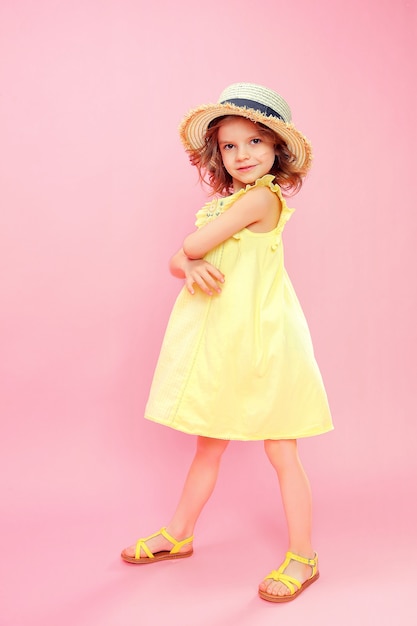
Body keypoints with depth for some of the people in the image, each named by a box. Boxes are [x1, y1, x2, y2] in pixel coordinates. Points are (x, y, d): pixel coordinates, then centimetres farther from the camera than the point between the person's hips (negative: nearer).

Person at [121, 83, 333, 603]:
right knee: (209, 444, 18)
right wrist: (191, 267, -14)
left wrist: (194, 252, 7)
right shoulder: (222, 202, 14)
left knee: (280, 450, 2)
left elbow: (192, 243, -17)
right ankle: (178, 535, 33)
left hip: (258, 339, -8)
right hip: (218, 339, 8)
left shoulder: (261, 197, -13)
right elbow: (177, 259, 9)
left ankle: (302, 557, 15)